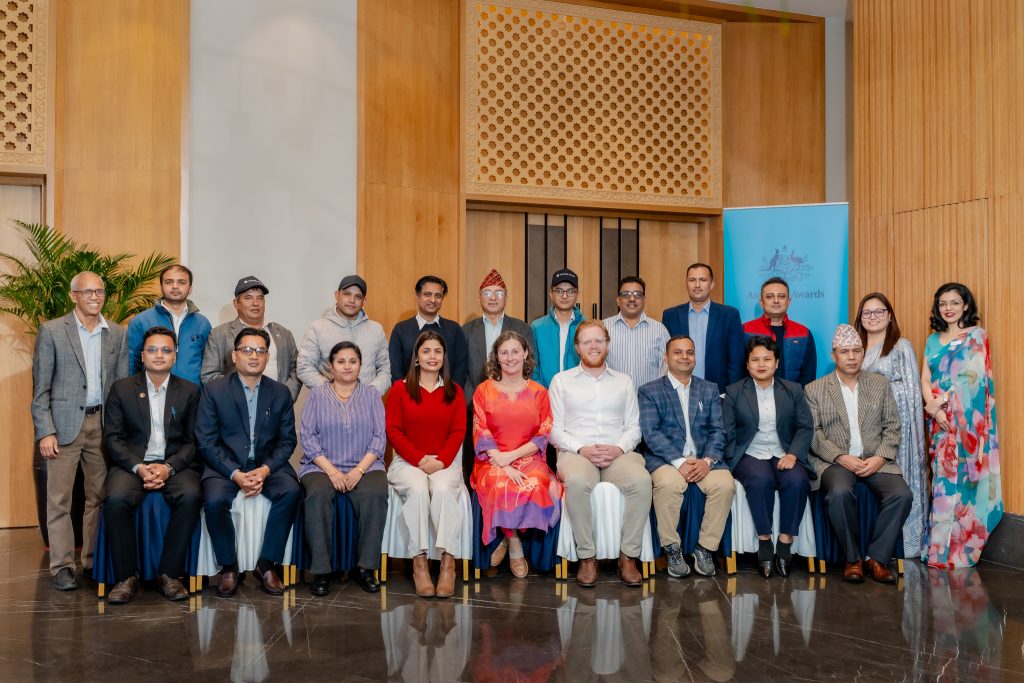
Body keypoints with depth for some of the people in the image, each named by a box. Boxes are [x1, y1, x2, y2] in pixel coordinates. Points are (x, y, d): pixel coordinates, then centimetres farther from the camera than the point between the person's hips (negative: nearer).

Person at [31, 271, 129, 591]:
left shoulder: (117, 334, 8)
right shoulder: (51, 331, -1)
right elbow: (40, 388, -3)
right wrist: (45, 432, -10)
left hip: (103, 424, 3)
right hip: (65, 424, -3)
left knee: (100, 497, 8)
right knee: (59, 500, 0)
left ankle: (93, 560, 19)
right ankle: (62, 566, 8)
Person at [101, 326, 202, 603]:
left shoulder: (190, 391, 9)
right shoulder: (121, 389, 9)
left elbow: (193, 441, 3)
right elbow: (112, 438, 2)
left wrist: (168, 467, -14)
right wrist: (139, 467, -14)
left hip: (176, 463, 0)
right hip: (132, 463, 0)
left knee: (191, 496, -31)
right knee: (116, 499, -31)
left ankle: (169, 573, -17)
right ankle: (126, 577, -15)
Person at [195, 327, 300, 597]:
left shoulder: (281, 392, 7)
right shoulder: (214, 390, 0)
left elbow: (287, 440, 4)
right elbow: (205, 441, -5)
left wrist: (265, 470, -14)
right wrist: (235, 474, -18)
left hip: (268, 464, 2)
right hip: (225, 464, -1)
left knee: (291, 491, -27)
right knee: (214, 500, -31)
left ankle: (266, 564, -11)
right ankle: (229, 567, -6)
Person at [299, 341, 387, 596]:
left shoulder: (371, 394, 13)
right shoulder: (317, 394, 10)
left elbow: (379, 437, 4)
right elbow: (307, 436, 1)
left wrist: (359, 470, -11)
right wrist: (332, 471, -12)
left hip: (364, 466, 0)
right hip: (322, 466, 0)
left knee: (376, 494, -31)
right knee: (318, 495, -33)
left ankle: (366, 567, -19)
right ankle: (321, 571, -24)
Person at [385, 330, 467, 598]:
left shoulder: (454, 391, 13)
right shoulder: (400, 389, 8)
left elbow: (458, 431, 4)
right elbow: (393, 430, 0)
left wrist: (441, 461, -13)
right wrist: (420, 459, -12)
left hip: (445, 462, 1)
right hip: (407, 462, -1)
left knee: (443, 489, -33)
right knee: (418, 488, -33)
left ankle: (448, 563, -28)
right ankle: (419, 563, -27)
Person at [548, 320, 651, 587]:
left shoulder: (624, 382, 20)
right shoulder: (561, 380, 14)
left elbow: (633, 427, 14)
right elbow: (554, 429, 6)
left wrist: (619, 448, -8)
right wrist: (581, 449, -11)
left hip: (618, 454, 2)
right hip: (575, 453, -2)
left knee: (641, 480, -33)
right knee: (577, 481, -38)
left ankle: (628, 555, -20)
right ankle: (587, 557, -23)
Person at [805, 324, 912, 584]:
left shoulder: (880, 384, 14)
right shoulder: (814, 390, 7)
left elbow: (892, 427, 9)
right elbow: (813, 434, 0)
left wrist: (880, 458, -8)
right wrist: (841, 457, -14)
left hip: (876, 460, 2)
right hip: (835, 461, -2)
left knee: (902, 494, -25)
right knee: (840, 493, -34)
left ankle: (877, 558, -10)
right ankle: (853, 558, -13)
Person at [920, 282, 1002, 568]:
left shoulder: (976, 336, 0)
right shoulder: (933, 340, 15)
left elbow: (971, 379, -10)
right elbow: (925, 379, 7)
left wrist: (940, 403, -11)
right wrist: (934, 408, -10)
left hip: (966, 421, -5)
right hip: (940, 422, 5)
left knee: (959, 480, -7)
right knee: (942, 479, 4)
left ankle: (959, 552, 0)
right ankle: (940, 547, 9)